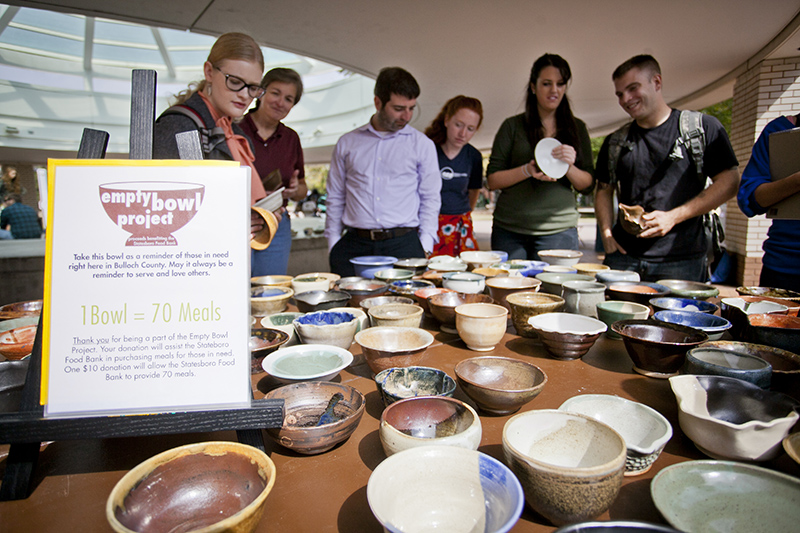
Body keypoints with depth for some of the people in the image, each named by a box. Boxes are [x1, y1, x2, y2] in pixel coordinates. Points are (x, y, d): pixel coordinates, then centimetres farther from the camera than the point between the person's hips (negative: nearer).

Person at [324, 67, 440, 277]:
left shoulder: (423, 145, 9)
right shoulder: (347, 143, 11)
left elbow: (430, 199, 8)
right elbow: (335, 198, 14)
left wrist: (425, 247, -1)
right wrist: (333, 243, 7)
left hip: (403, 244, -1)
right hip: (353, 245, 1)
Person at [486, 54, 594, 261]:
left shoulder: (577, 128, 12)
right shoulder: (513, 126, 6)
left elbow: (588, 185, 9)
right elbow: (492, 180, 1)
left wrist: (569, 167, -11)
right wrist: (528, 170, -15)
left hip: (559, 230, 1)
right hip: (509, 229, -1)